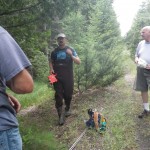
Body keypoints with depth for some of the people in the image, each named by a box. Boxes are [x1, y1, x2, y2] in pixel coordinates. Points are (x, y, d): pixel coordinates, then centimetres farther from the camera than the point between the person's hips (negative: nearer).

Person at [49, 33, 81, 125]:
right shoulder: (54, 51, 8)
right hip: (57, 77, 1)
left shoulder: (71, 50, 1)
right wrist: (51, 69, 1)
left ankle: (67, 108, 35)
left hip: (68, 77, -1)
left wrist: (71, 55, -23)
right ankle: (61, 115, -1)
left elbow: (78, 62, -6)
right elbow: (51, 61, 22)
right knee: (58, 95, -4)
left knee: (68, 94, 8)